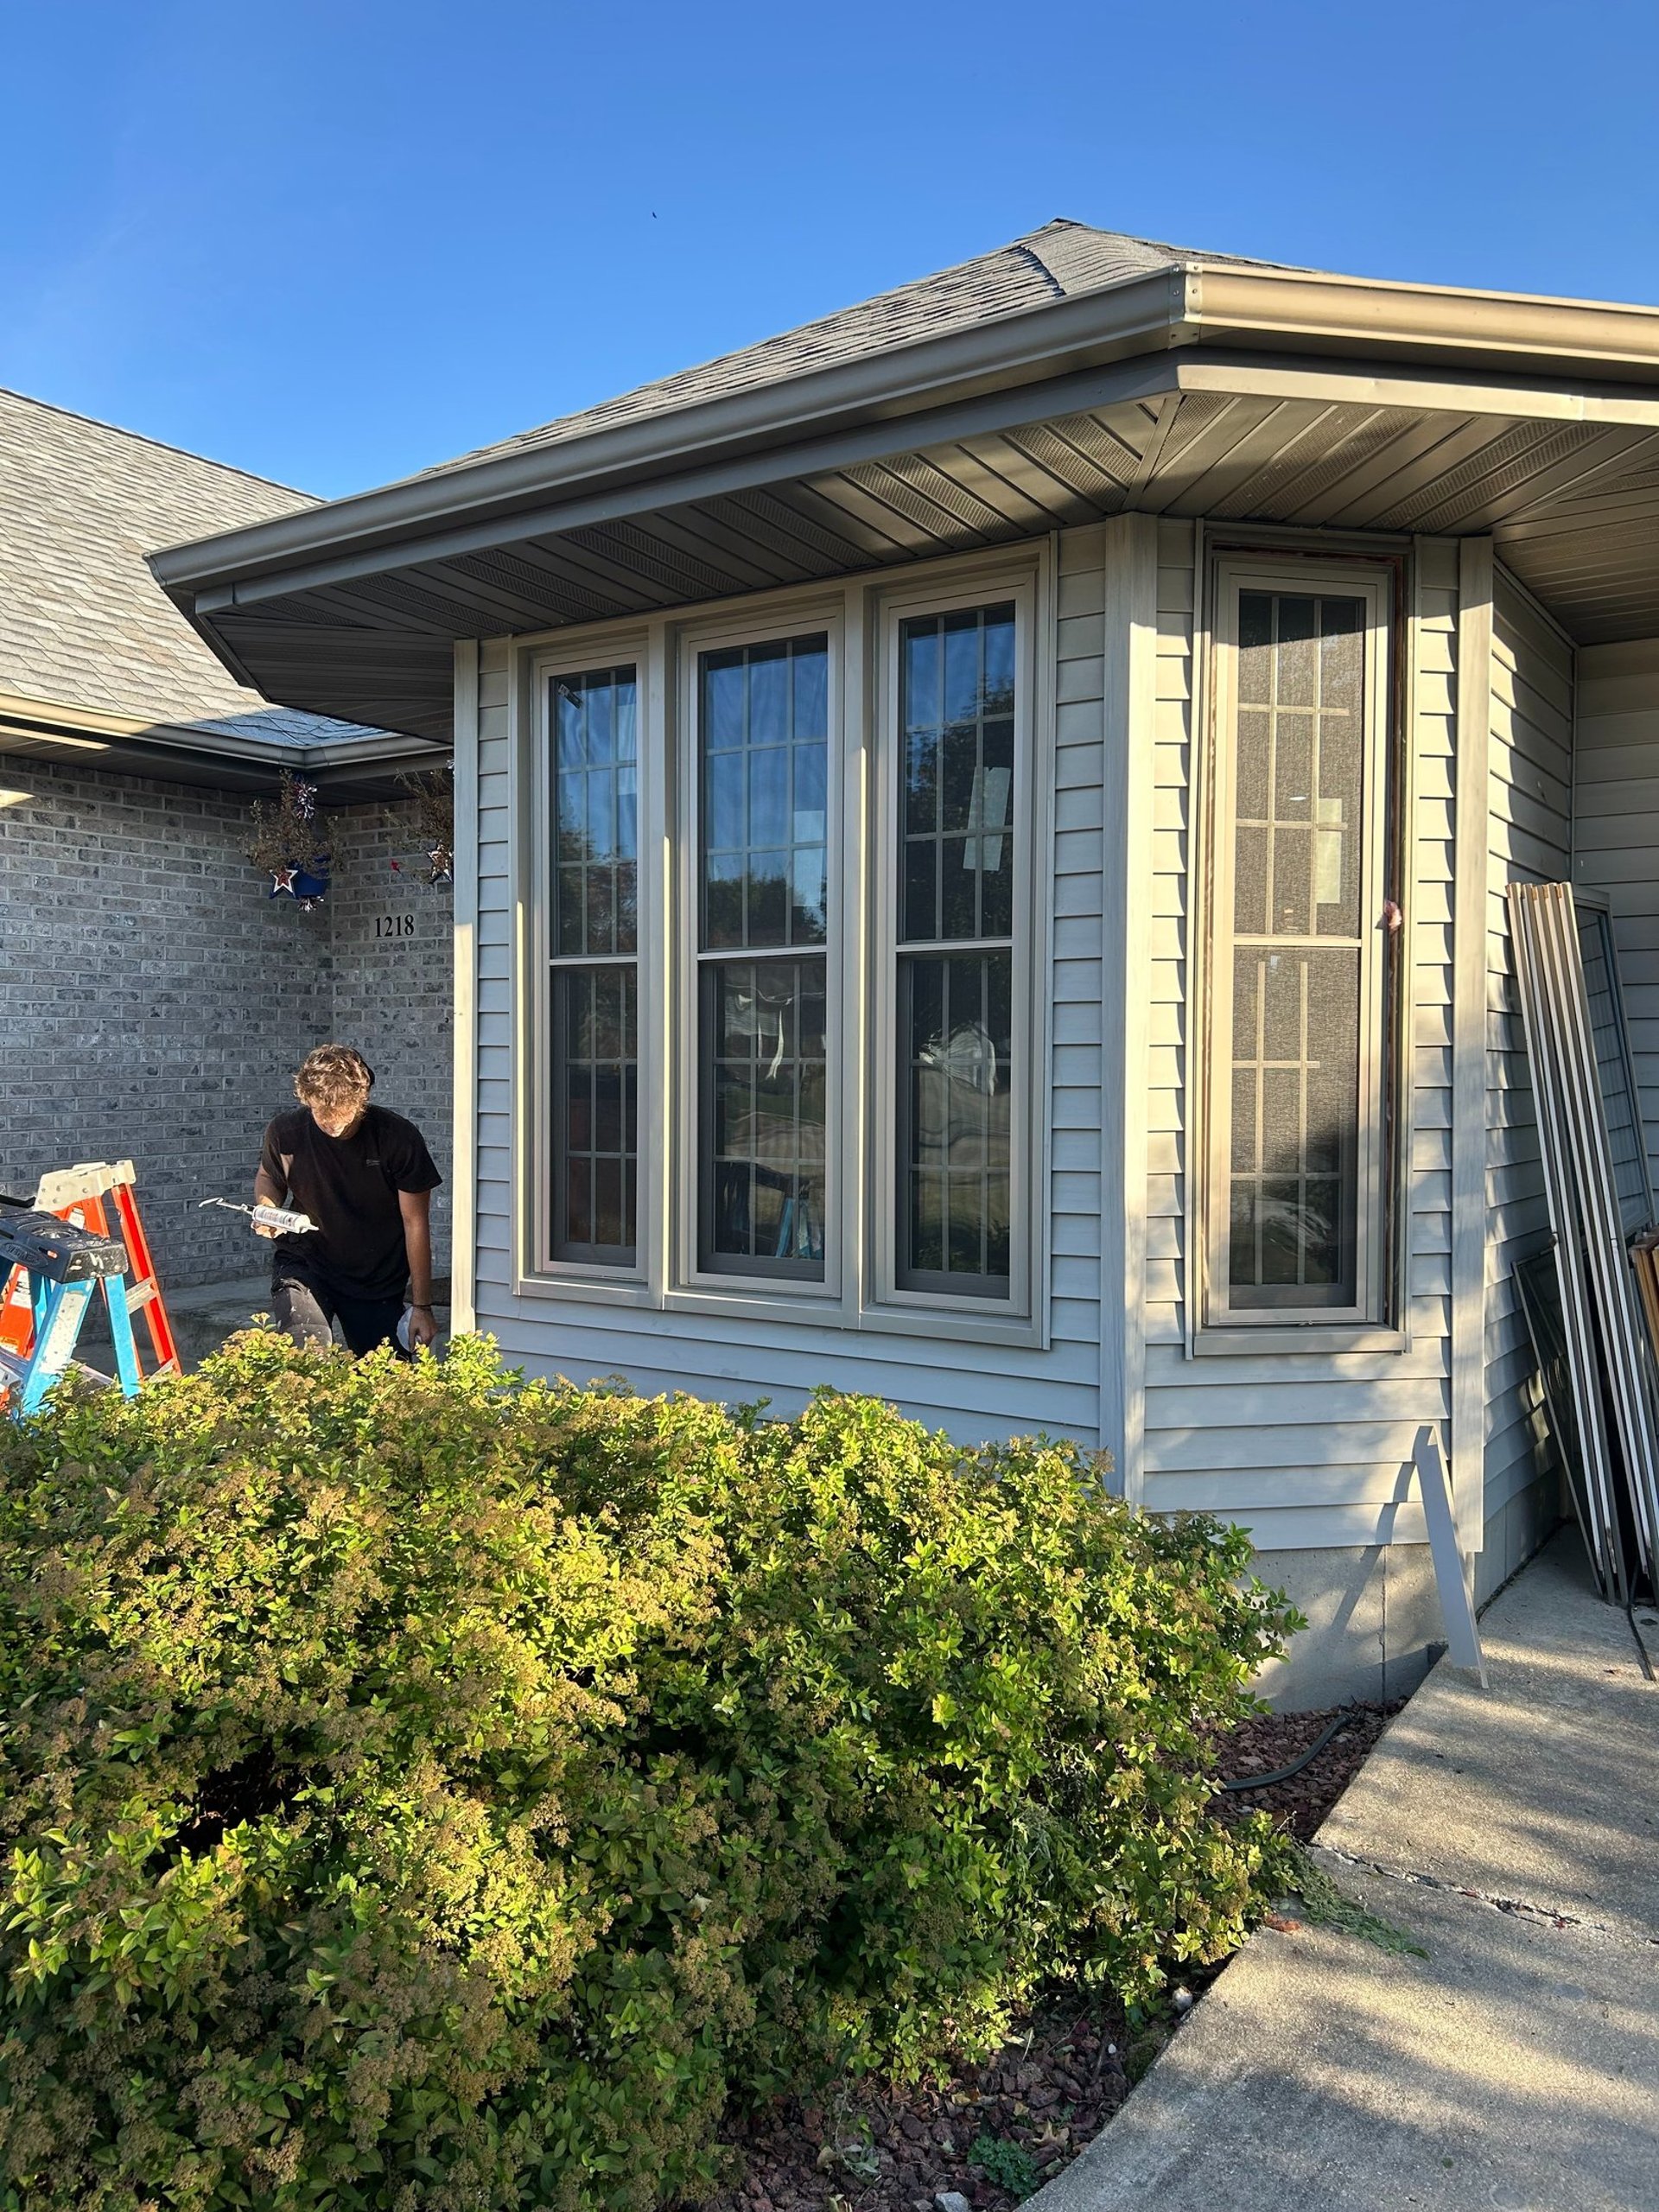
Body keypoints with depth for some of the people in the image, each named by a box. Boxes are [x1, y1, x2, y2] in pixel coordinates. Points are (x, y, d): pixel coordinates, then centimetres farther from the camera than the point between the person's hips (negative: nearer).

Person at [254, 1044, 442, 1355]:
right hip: (303, 1266, 0)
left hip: (378, 1282, 1)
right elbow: (268, 1177, 12)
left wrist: (421, 1307, -10)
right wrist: (267, 1208, -13)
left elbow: (415, 1223, -11)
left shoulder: (399, 1138, -17)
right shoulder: (286, 1133, -13)